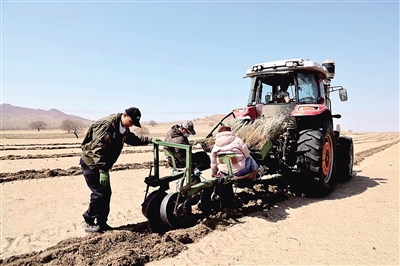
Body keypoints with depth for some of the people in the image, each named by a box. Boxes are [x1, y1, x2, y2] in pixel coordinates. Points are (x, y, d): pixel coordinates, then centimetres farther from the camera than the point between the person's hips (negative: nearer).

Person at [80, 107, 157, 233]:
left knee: (106, 193, 8)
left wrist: (150, 140, 14)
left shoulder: (124, 129, 5)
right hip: (91, 162, -9)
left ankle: (101, 222, 20)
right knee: (99, 193, -10)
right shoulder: (107, 124, -23)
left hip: (102, 165, 9)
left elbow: (133, 139, 25)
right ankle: (89, 223, 7)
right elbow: (98, 148, -28)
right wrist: (103, 171, -31)